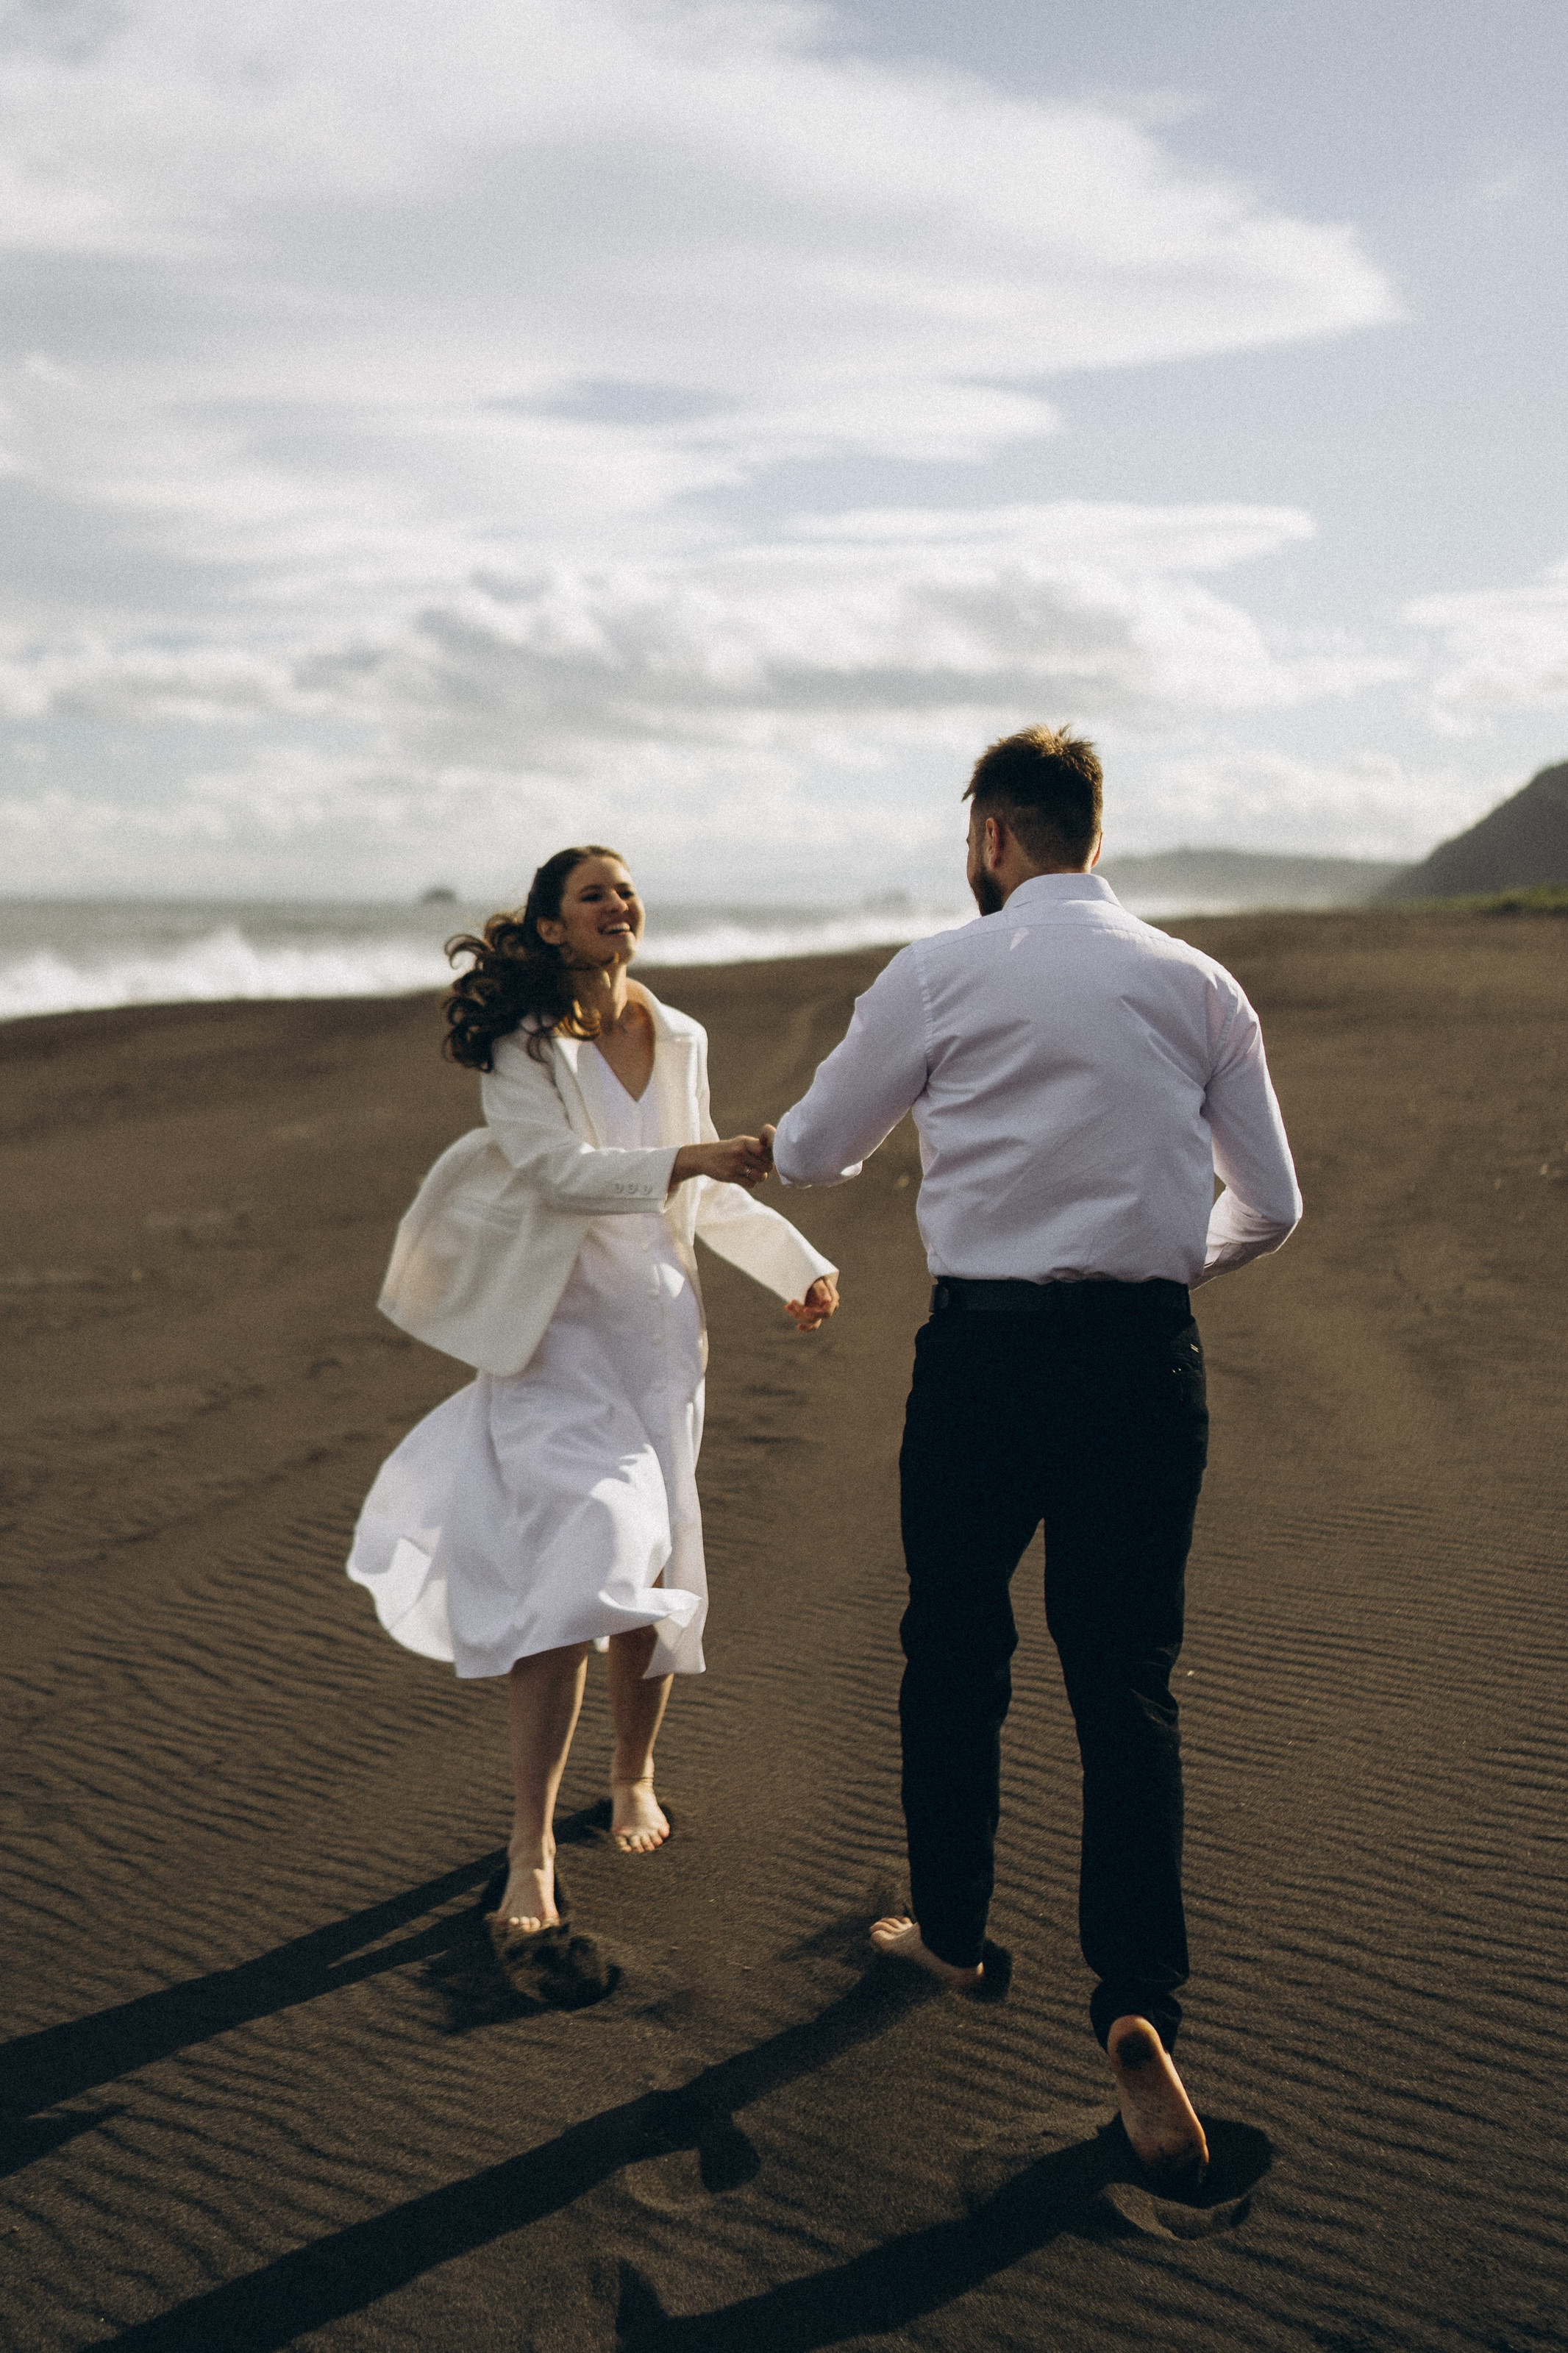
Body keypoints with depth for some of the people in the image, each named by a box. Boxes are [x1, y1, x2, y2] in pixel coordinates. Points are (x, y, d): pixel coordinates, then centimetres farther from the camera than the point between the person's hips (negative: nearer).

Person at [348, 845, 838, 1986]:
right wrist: (686, 1162, -35)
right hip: (554, 1334, -5)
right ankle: (532, 1843, -5)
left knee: (651, 1569, 11)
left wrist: (800, 1260, 10)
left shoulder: (680, 1040, 8)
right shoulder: (520, 1046, -8)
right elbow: (559, 1170, -23)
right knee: (576, 1570, -14)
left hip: (658, 1325, 5)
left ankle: (634, 1776, 35)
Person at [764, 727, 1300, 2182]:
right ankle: (1136, 2000, -6)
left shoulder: (941, 975, -3)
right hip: (1148, 1355, 2)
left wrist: (769, 1144, 31)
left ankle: (947, 1927, 35)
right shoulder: (1199, 983, 6)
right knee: (1127, 1680, 7)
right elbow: (1269, 1208, 9)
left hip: (986, 1350, -2)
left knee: (954, 1650, 17)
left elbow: (810, 1154, 8)